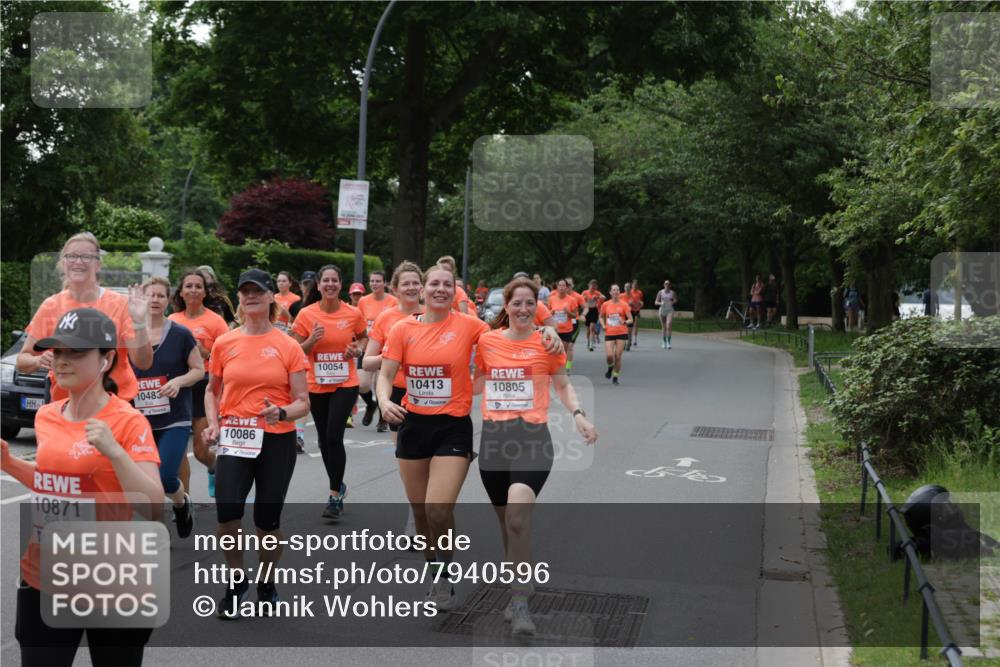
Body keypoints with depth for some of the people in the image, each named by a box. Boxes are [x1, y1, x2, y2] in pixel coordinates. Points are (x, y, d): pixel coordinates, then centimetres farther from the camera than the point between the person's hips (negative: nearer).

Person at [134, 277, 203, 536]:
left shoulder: (181, 334, -2)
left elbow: (199, 370, 1)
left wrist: (179, 381, -16)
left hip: (175, 420, -3)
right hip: (140, 420, 3)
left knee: (165, 477, -13)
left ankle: (182, 503, 21)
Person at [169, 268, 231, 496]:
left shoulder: (215, 320, -5)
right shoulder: (172, 320, 7)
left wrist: (204, 353, -19)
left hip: (204, 388, -3)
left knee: (201, 449, 1)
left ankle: (214, 468, 37)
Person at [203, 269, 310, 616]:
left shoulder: (288, 346, -2)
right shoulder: (223, 343, 4)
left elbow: (303, 402, -1)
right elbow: (212, 391, 17)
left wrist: (281, 413, -21)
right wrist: (213, 422, 0)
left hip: (277, 441, -1)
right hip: (234, 439, 1)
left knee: (267, 520, 5)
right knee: (227, 512, -16)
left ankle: (267, 584, 31)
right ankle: (236, 581, 9)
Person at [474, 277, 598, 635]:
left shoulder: (547, 342, 1)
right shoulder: (487, 340, 6)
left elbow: (563, 385, 10)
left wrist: (578, 414, -6)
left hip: (533, 436, -4)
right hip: (493, 436, 4)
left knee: (518, 512, -24)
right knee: (505, 518, 14)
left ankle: (520, 603, -16)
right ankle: (513, 589, 37)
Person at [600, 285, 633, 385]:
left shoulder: (624, 304, -1)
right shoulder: (605, 304, 3)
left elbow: (630, 319, -2)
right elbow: (602, 317, 18)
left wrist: (625, 322, -23)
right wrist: (603, 325, 0)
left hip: (621, 333, -1)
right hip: (609, 333, 1)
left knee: (618, 356, -2)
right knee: (609, 356, -12)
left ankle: (615, 377, 15)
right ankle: (610, 367, 22)